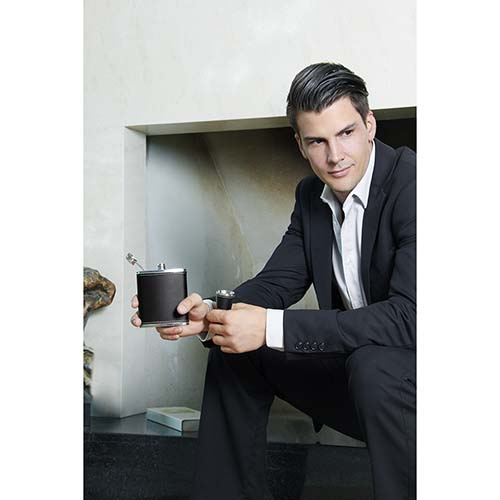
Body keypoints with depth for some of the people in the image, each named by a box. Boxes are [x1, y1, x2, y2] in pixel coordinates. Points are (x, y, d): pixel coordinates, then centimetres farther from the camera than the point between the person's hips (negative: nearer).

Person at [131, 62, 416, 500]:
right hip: (350, 363, 7)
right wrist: (209, 315, -18)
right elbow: (277, 283, 4)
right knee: (234, 352, 2)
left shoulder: (409, 181, -22)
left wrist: (271, 328, -32)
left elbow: (410, 316, -31)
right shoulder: (312, 194, 4)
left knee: (373, 364, -37)